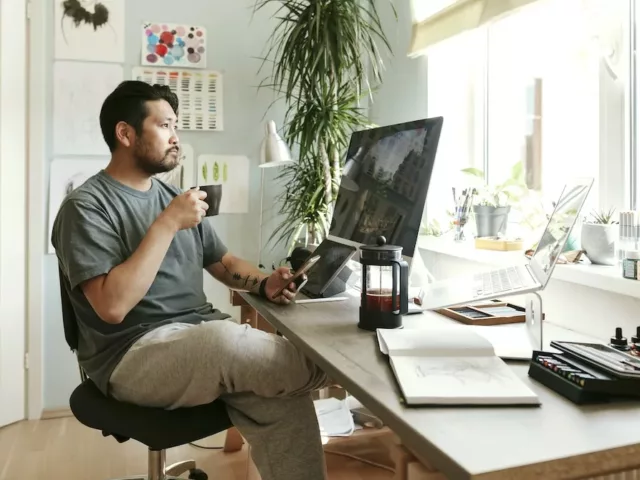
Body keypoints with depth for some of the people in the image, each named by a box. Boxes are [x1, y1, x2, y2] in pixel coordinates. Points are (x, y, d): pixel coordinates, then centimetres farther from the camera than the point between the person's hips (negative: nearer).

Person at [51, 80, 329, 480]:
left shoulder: (173, 195, 15)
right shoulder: (87, 206, -7)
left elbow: (224, 262, 20)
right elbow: (113, 306, -20)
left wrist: (265, 283, -1)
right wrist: (167, 225, -19)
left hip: (205, 336, 6)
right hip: (134, 354, -6)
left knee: (283, 399, -22)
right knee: (224, 340, -35)